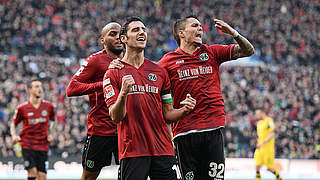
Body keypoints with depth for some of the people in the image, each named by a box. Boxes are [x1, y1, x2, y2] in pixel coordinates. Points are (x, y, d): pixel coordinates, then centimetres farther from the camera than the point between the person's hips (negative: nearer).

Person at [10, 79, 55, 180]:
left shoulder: (48, 106, 3)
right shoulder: (22, 108, -4)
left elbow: (52, 120, 23)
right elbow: (13, 124, 9)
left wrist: (51, 134, 8)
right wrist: (14, 136, -8)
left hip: (43, 146, 3)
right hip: (27, 145, -3)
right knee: (32, 171, -18)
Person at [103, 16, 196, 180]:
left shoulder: (159, 71, 14)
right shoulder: (114, 74, 2)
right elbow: (115, 117, -7)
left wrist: (184, 109, -4)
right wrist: (123, 93, -24)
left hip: (163, 151, 3)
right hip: (132, 152, -3)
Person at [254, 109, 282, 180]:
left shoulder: (269, 121, -9)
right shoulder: (259, 123, 15)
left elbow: (272, 134, -17)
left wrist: (262, 143, -23)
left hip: (268, 147, -6)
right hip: (260, 148, 7)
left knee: (269, 167, 0)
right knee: (257, 165, -6)